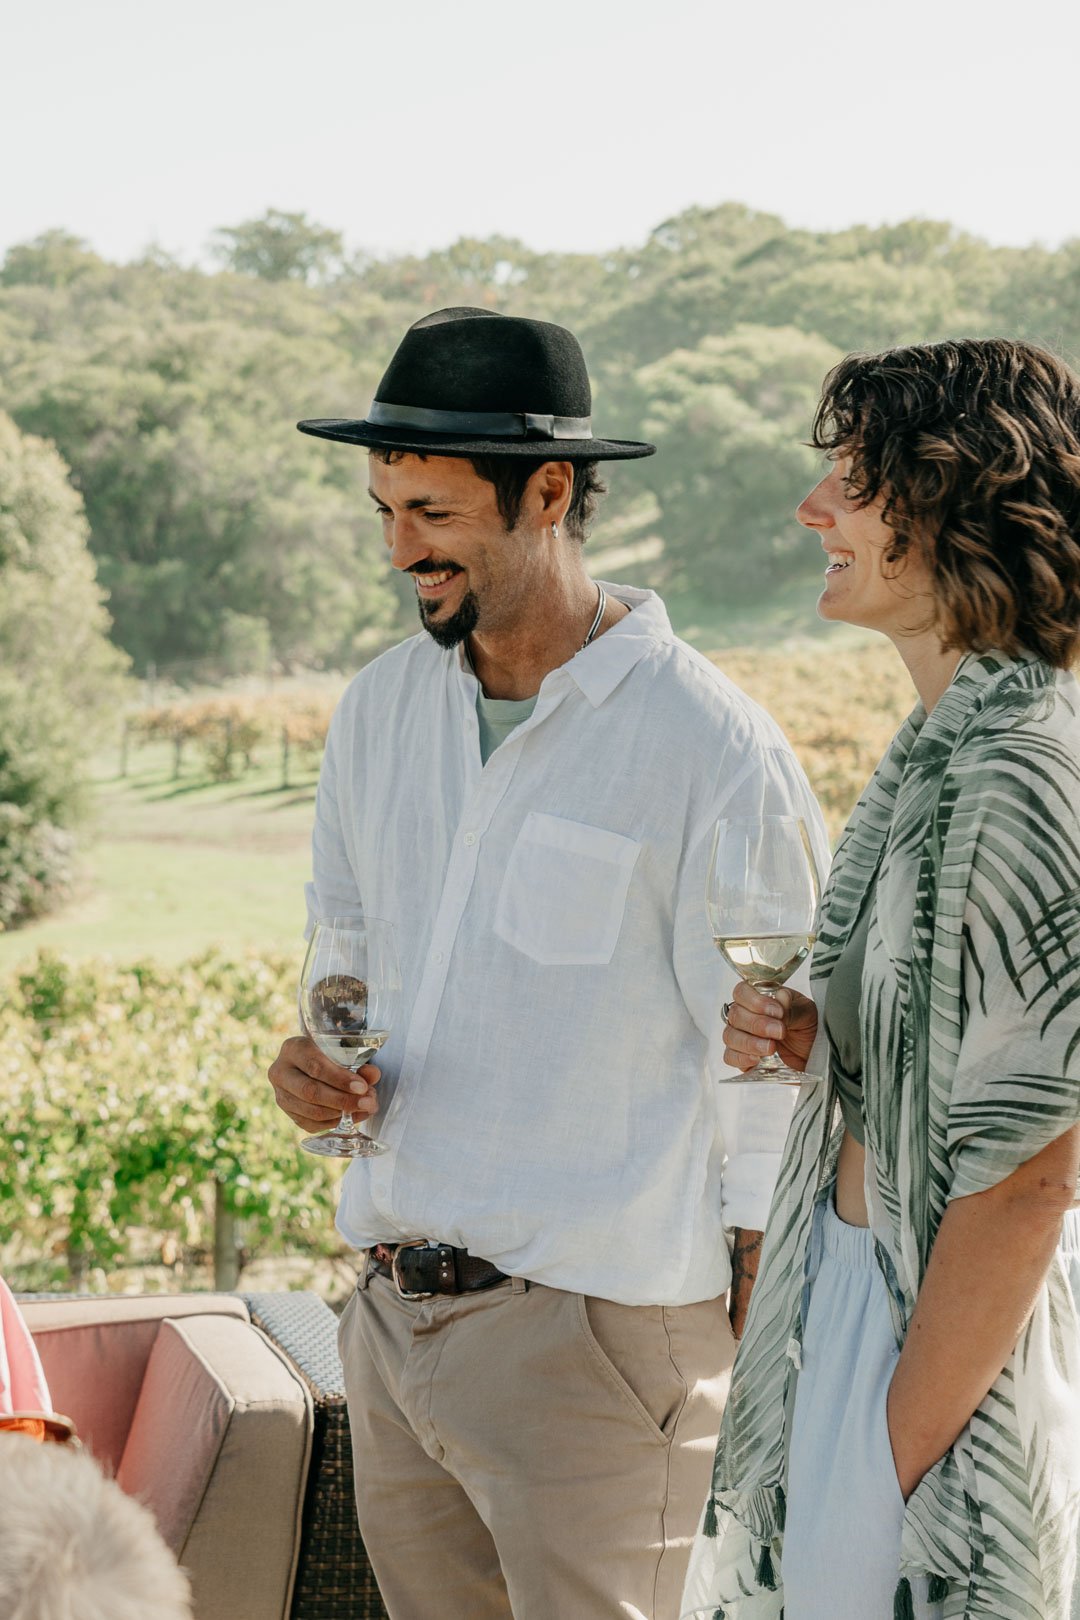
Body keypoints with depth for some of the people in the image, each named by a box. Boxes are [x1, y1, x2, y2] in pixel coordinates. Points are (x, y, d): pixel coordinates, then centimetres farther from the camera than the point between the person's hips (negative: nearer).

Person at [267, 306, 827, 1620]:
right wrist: (319, 1057, -2)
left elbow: (778, 1095, -10)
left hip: (589, 1328, -6)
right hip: (390, 1312, 6)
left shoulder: (713, 752, -13)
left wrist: (758, 1381, -9)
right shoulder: (382, 708, 7)